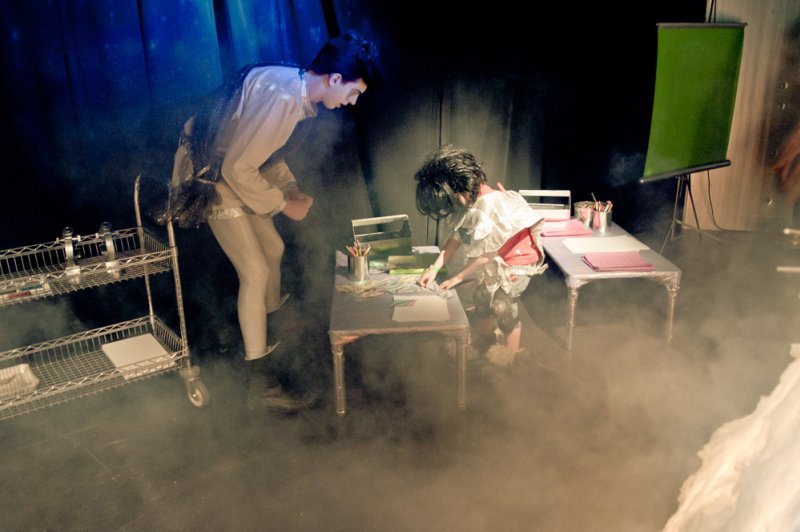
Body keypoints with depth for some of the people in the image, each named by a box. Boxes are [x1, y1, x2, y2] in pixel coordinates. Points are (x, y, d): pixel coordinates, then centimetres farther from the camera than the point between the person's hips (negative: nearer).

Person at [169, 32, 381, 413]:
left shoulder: (293, 85, 1)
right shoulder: (282, 99, -30)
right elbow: (238, 169, -28)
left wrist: (292, 189, 5)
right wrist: (283, 205, -16)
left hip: (234, 171, 10)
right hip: (213, 179, -9)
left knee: (273, 249, 19)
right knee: (255, 272, -8)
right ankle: (261, 386, 0)